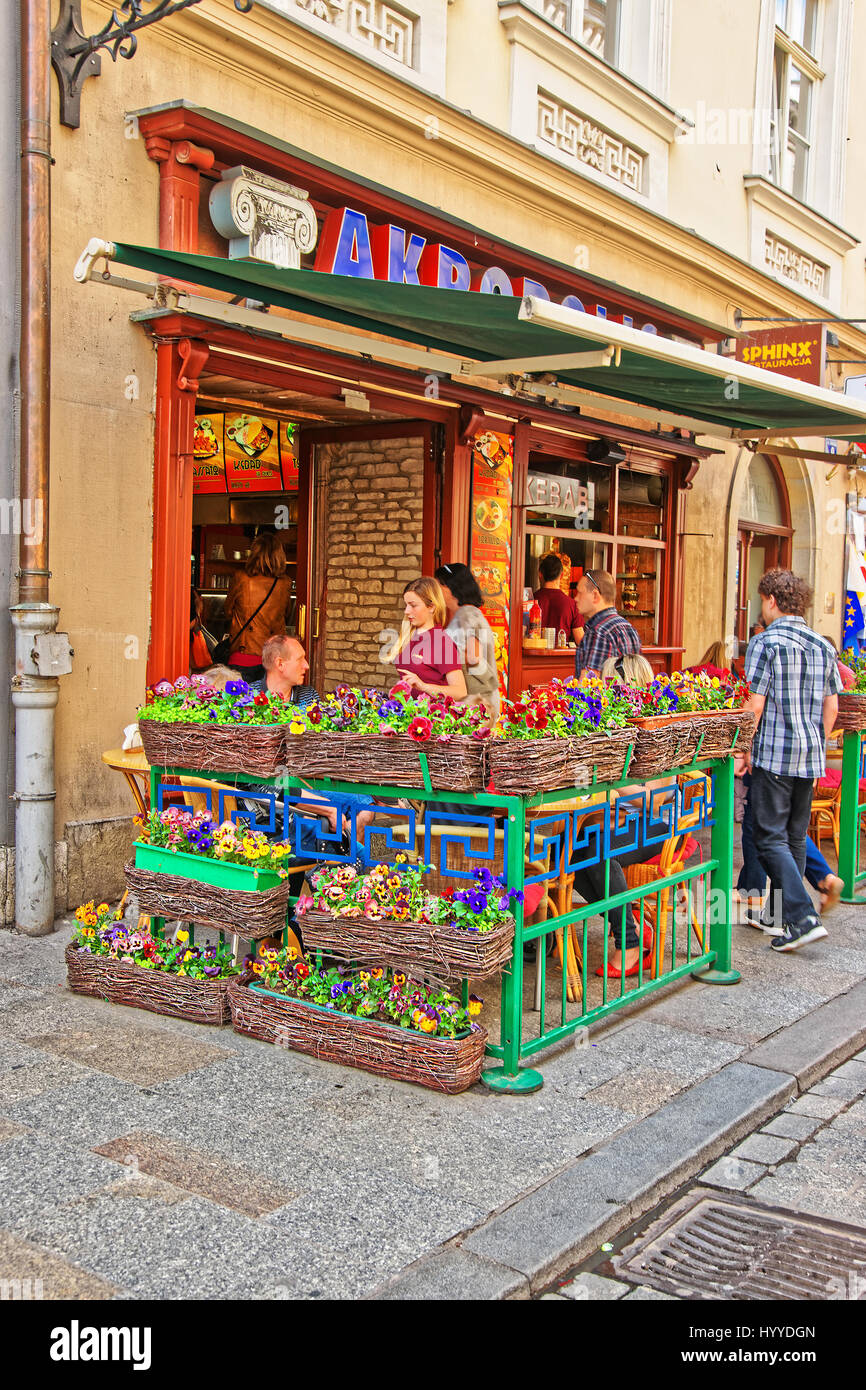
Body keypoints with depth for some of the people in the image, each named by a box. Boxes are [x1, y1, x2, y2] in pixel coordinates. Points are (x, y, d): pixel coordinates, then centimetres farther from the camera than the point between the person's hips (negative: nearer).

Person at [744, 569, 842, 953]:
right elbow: (831, 708, 12)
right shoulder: (823, 646, 10)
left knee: (770, 838, -4)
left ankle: (803, 918, -14)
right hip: (811, 758, 7)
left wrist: (746, 751, -4)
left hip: (774, 754, -7)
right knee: (795, 838, 15)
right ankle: (781, 914, 23)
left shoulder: (766, 642, -10)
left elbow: (755, 705, -13)